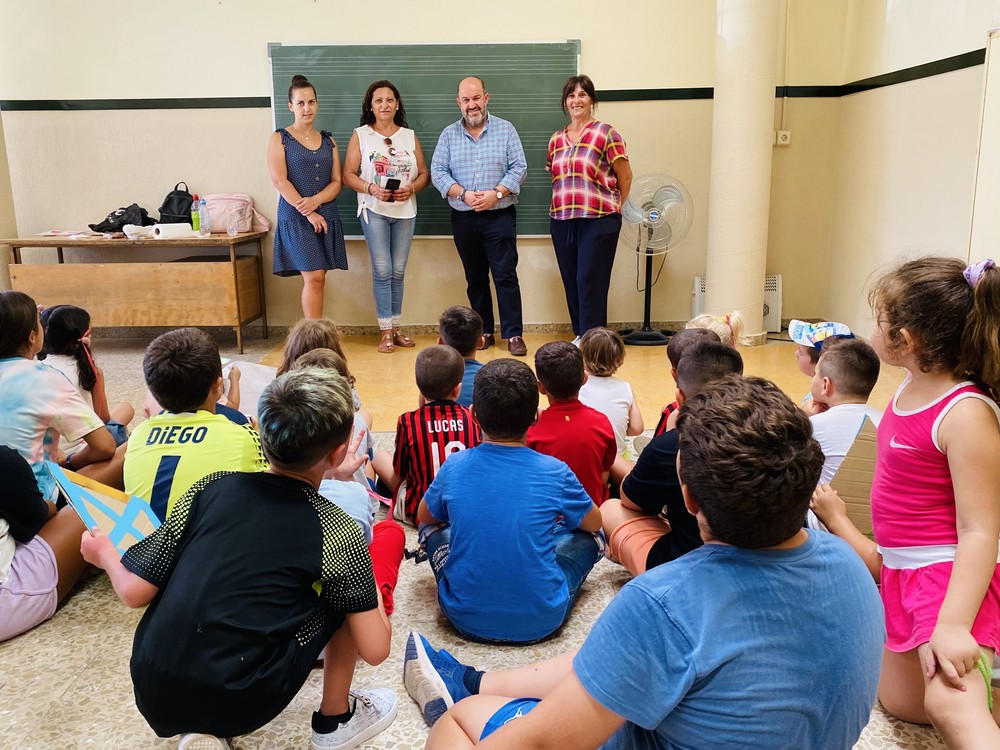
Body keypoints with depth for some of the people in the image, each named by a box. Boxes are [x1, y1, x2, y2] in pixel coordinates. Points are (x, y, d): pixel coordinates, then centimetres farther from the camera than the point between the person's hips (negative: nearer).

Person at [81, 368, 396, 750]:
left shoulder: (211, 488, 2)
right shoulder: (337, 531, -6)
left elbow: (135, 591, 3)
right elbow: (374, 650, -4)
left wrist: (105, 554, 26)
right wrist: (367, 576, 15)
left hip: (155, 697, 4)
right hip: (239, 705, -3)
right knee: (347, 600, 11)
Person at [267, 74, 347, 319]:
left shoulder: (328, 140, 14)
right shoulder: (280, 138, 3)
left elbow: (337, 182, 7)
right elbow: (279, 180, -8)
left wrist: (316, 201, -12)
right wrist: (308, 214, -14)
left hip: (327, 216, 4)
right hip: (295, 218, -4)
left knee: (316, 279, 3)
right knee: (314, 277, -14)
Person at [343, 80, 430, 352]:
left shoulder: (410, 136, 10)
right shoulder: (360, 135, 3)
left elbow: (424, 174, 9)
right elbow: (349, 175, 0)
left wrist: (411, 189, -11)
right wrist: (372, 189, -17)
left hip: (405, 211, 3)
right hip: (374, 210, -2)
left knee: (398, 272, 6)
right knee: (382, 271, -7)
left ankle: (395, 327, 15)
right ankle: (386, 331, -1)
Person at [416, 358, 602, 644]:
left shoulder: (454, 467, -9)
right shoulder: (554, 472, -12)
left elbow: (424, 516, 12)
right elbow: (594, 522, 8)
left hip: (467, 619, 1)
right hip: (541, 621, -1)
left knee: (434, 527, 23)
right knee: (584, 538, 21)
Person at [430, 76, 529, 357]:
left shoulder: (506, 130, 3)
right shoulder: (448, 134, 8)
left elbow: (519, 168, -2)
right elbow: (438, 172, 1)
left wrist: (496, 193, -16)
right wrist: (464, 194, -14)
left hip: (499, 216, -2)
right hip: (463, 218, 3)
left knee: (505, 275, -6)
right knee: (475, 278, 9)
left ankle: (513, 334, 0)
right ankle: (484, 332, 19)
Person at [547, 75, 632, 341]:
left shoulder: (606, 134, -3)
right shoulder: (556, 139, 12)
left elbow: (625, 176, 1)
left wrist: (613, 208, 6)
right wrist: (565, 204, 10)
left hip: (598, 221, -5)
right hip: (562, 221, 5)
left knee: (590, 280, -7)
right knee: (571, 281, 8)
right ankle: (580, 336, 20)